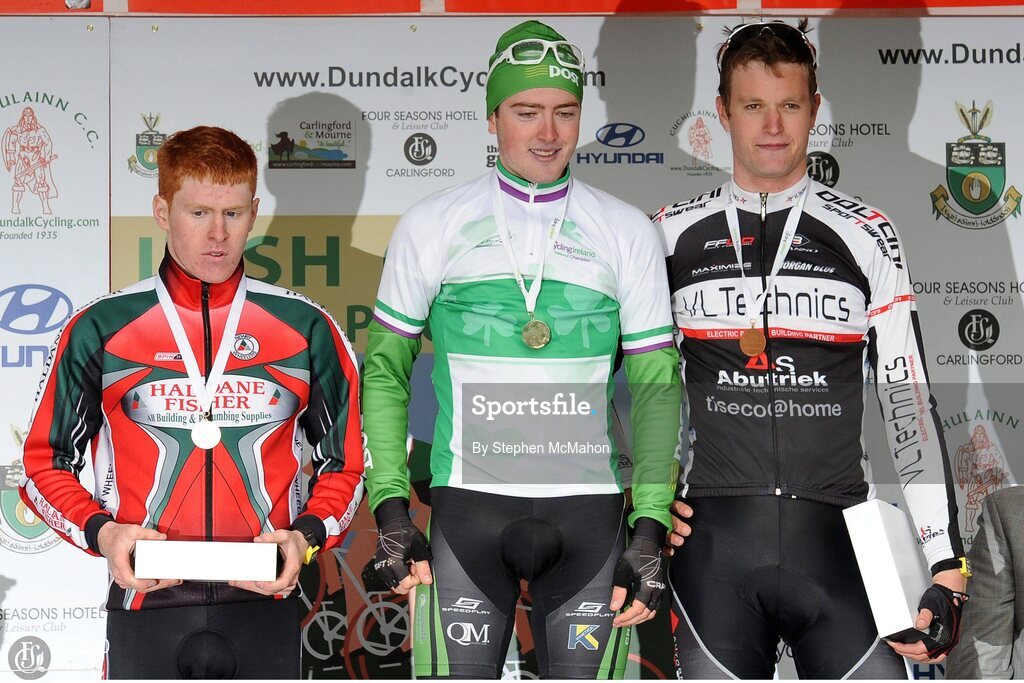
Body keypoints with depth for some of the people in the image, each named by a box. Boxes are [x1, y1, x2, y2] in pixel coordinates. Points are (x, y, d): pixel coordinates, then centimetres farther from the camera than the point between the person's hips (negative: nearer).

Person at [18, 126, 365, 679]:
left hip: (264, 604, 1)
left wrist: (304, 536, -6)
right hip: (144, 607, -1)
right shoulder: (100, 329, 3)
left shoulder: (306, 328, 6)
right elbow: (46, 463, 8)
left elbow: (344, 464, 12)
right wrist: (100, 531, -10)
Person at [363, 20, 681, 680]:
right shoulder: (433, 224, 4)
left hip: (589, 508, 1)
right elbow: (386, 369, 8)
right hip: (468, 502, -1)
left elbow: (656, 385, 6)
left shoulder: (628, 231, 6)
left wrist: (650, 526, -2)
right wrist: (390, 507, -2)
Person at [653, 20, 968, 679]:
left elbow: (910, 401, 4)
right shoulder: (674, 235, 9)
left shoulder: (866, 235, 6)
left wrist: (947, 571, -2)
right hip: (712, 544, 1)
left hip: (837, 543, 0)